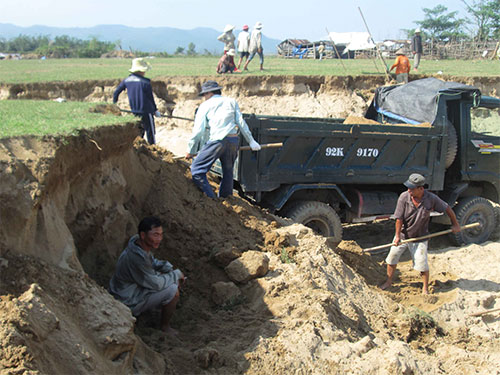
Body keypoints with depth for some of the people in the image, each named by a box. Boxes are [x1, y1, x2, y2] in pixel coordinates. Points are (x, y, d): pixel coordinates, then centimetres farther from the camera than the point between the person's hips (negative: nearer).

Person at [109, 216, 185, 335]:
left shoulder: (139, 243, -7)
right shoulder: (136, 257, -35)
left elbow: (152, 262, 13)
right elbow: (156, 283, -26)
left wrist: (171, 269, -4)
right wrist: (177, 274, -11)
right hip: (128, 302, -9)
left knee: (176, 280, 12)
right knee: (173, 291, -22)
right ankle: (165, 327, 0)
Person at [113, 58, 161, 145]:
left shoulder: (127, 80, 2)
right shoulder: (145, 82, -14)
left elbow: (116, 93, 9)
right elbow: (151, 98, -5)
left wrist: (114, 106, 22)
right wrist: (155, 110, 9)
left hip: (134, 111, 6)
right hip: (146, 111, -6)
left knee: (139, 133, 19)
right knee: (150, 133, 1)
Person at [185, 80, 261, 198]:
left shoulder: (205, 105, 10)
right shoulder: (231, 101, 19)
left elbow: (198, 130, 4)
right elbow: (241, 123, 13)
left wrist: (191, 151, 11)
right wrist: (251, 141, 19)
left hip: (216, 141, -5)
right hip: (233, 140, 5)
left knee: (197, 170, 1)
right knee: (228, 172, 22)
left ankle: (211, 200, -7)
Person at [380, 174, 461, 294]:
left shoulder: (431, 199, -18)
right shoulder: (404, 197, -19)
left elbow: (447, 209, -2)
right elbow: (399, 218, -13)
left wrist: (455, 224, 6)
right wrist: (397, 236, -11)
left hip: (420, 237, -1)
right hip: (402, 235, 1)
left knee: (422, 263, -4)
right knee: (392, 258, 8)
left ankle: (425, 288, 17)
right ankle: (389, 281, 29)